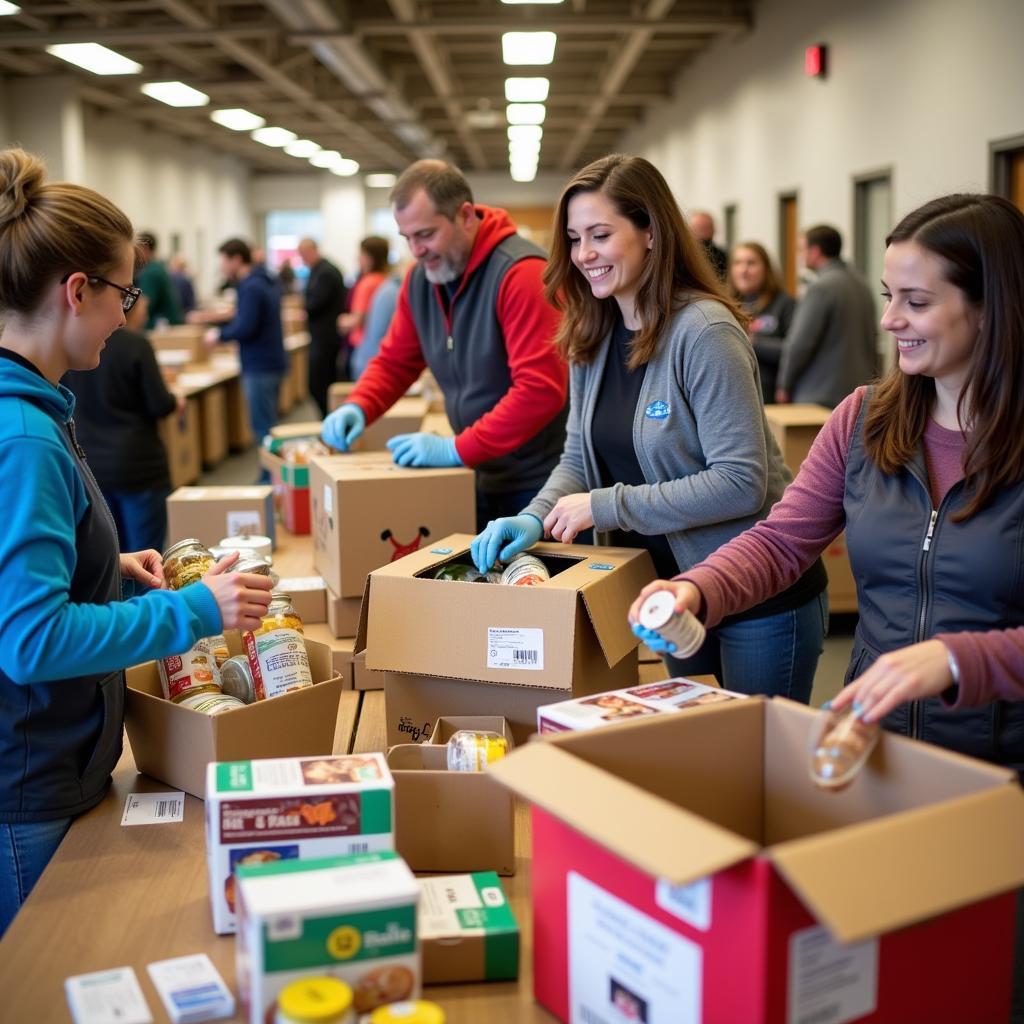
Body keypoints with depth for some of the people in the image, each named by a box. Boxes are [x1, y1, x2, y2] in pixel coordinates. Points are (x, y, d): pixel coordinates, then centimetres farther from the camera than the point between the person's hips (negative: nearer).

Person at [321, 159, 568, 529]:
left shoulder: (520, 272, -21)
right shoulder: (420, 278, 3)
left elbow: (542, 389, -27)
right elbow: (394, 361, 14)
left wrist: (457, 449, -27)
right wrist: (357, 407, -6)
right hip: (476, 478, 7)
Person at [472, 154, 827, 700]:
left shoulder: (703, 332, -22)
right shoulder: (592, 338, 2)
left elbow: (741, 482, -25)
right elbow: (580, 458, 7)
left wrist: (605, 506, -24)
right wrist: (535, 517, -13)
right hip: (673, 587, 7)